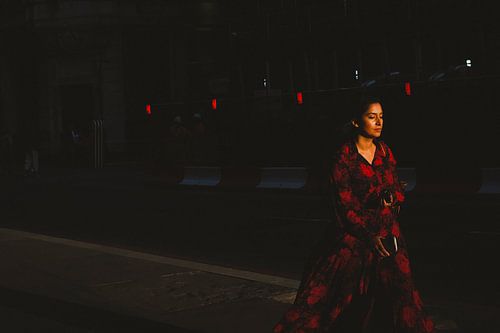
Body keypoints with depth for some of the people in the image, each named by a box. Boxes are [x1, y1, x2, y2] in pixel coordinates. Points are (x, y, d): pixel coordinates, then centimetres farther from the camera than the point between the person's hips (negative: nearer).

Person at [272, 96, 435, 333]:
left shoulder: (384, 151, 7)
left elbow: (397, 188, 14)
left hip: (386, 232, 5)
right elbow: (343, 204, -12)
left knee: (398, 288, 1)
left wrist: (392, 196, -10)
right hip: (352, 232, -5)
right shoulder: (343, 155, -10)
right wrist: (368, 236, -17)